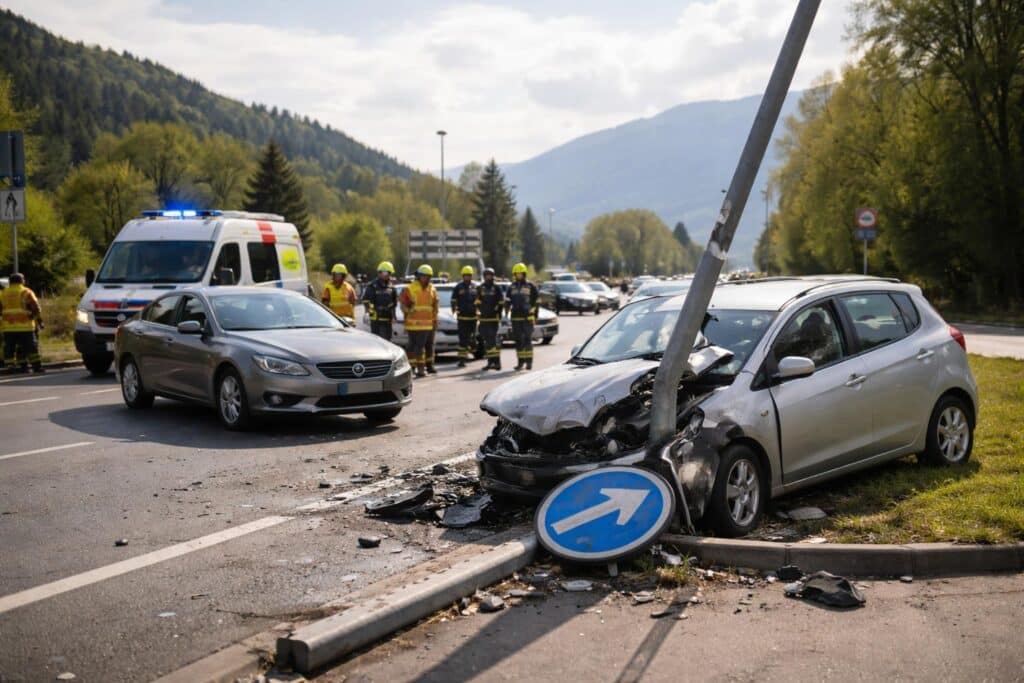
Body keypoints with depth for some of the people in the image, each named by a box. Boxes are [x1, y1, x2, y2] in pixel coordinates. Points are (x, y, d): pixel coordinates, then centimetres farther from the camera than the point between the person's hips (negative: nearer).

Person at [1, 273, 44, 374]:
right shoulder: (27, 293, 0)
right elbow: (36, 309, -3)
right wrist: (40, 321, 3)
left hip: (8, 327, 3)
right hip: (25, 326, -3)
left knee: (9, 348, 6)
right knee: (31, 346, 3)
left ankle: (10, 366, 1)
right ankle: (36, 366, 3)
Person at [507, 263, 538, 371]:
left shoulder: (531, 286, 1)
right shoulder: (512, 287, 12)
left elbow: (536, 302, 2)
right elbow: (508, 302, 15)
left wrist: (535, 316, -2)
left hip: (527, 317, -4)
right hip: (515, 317, 4)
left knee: (528, 339, -6)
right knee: (518, 340, 5)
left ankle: (529, 361, -1)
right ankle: (520, 361, 11)